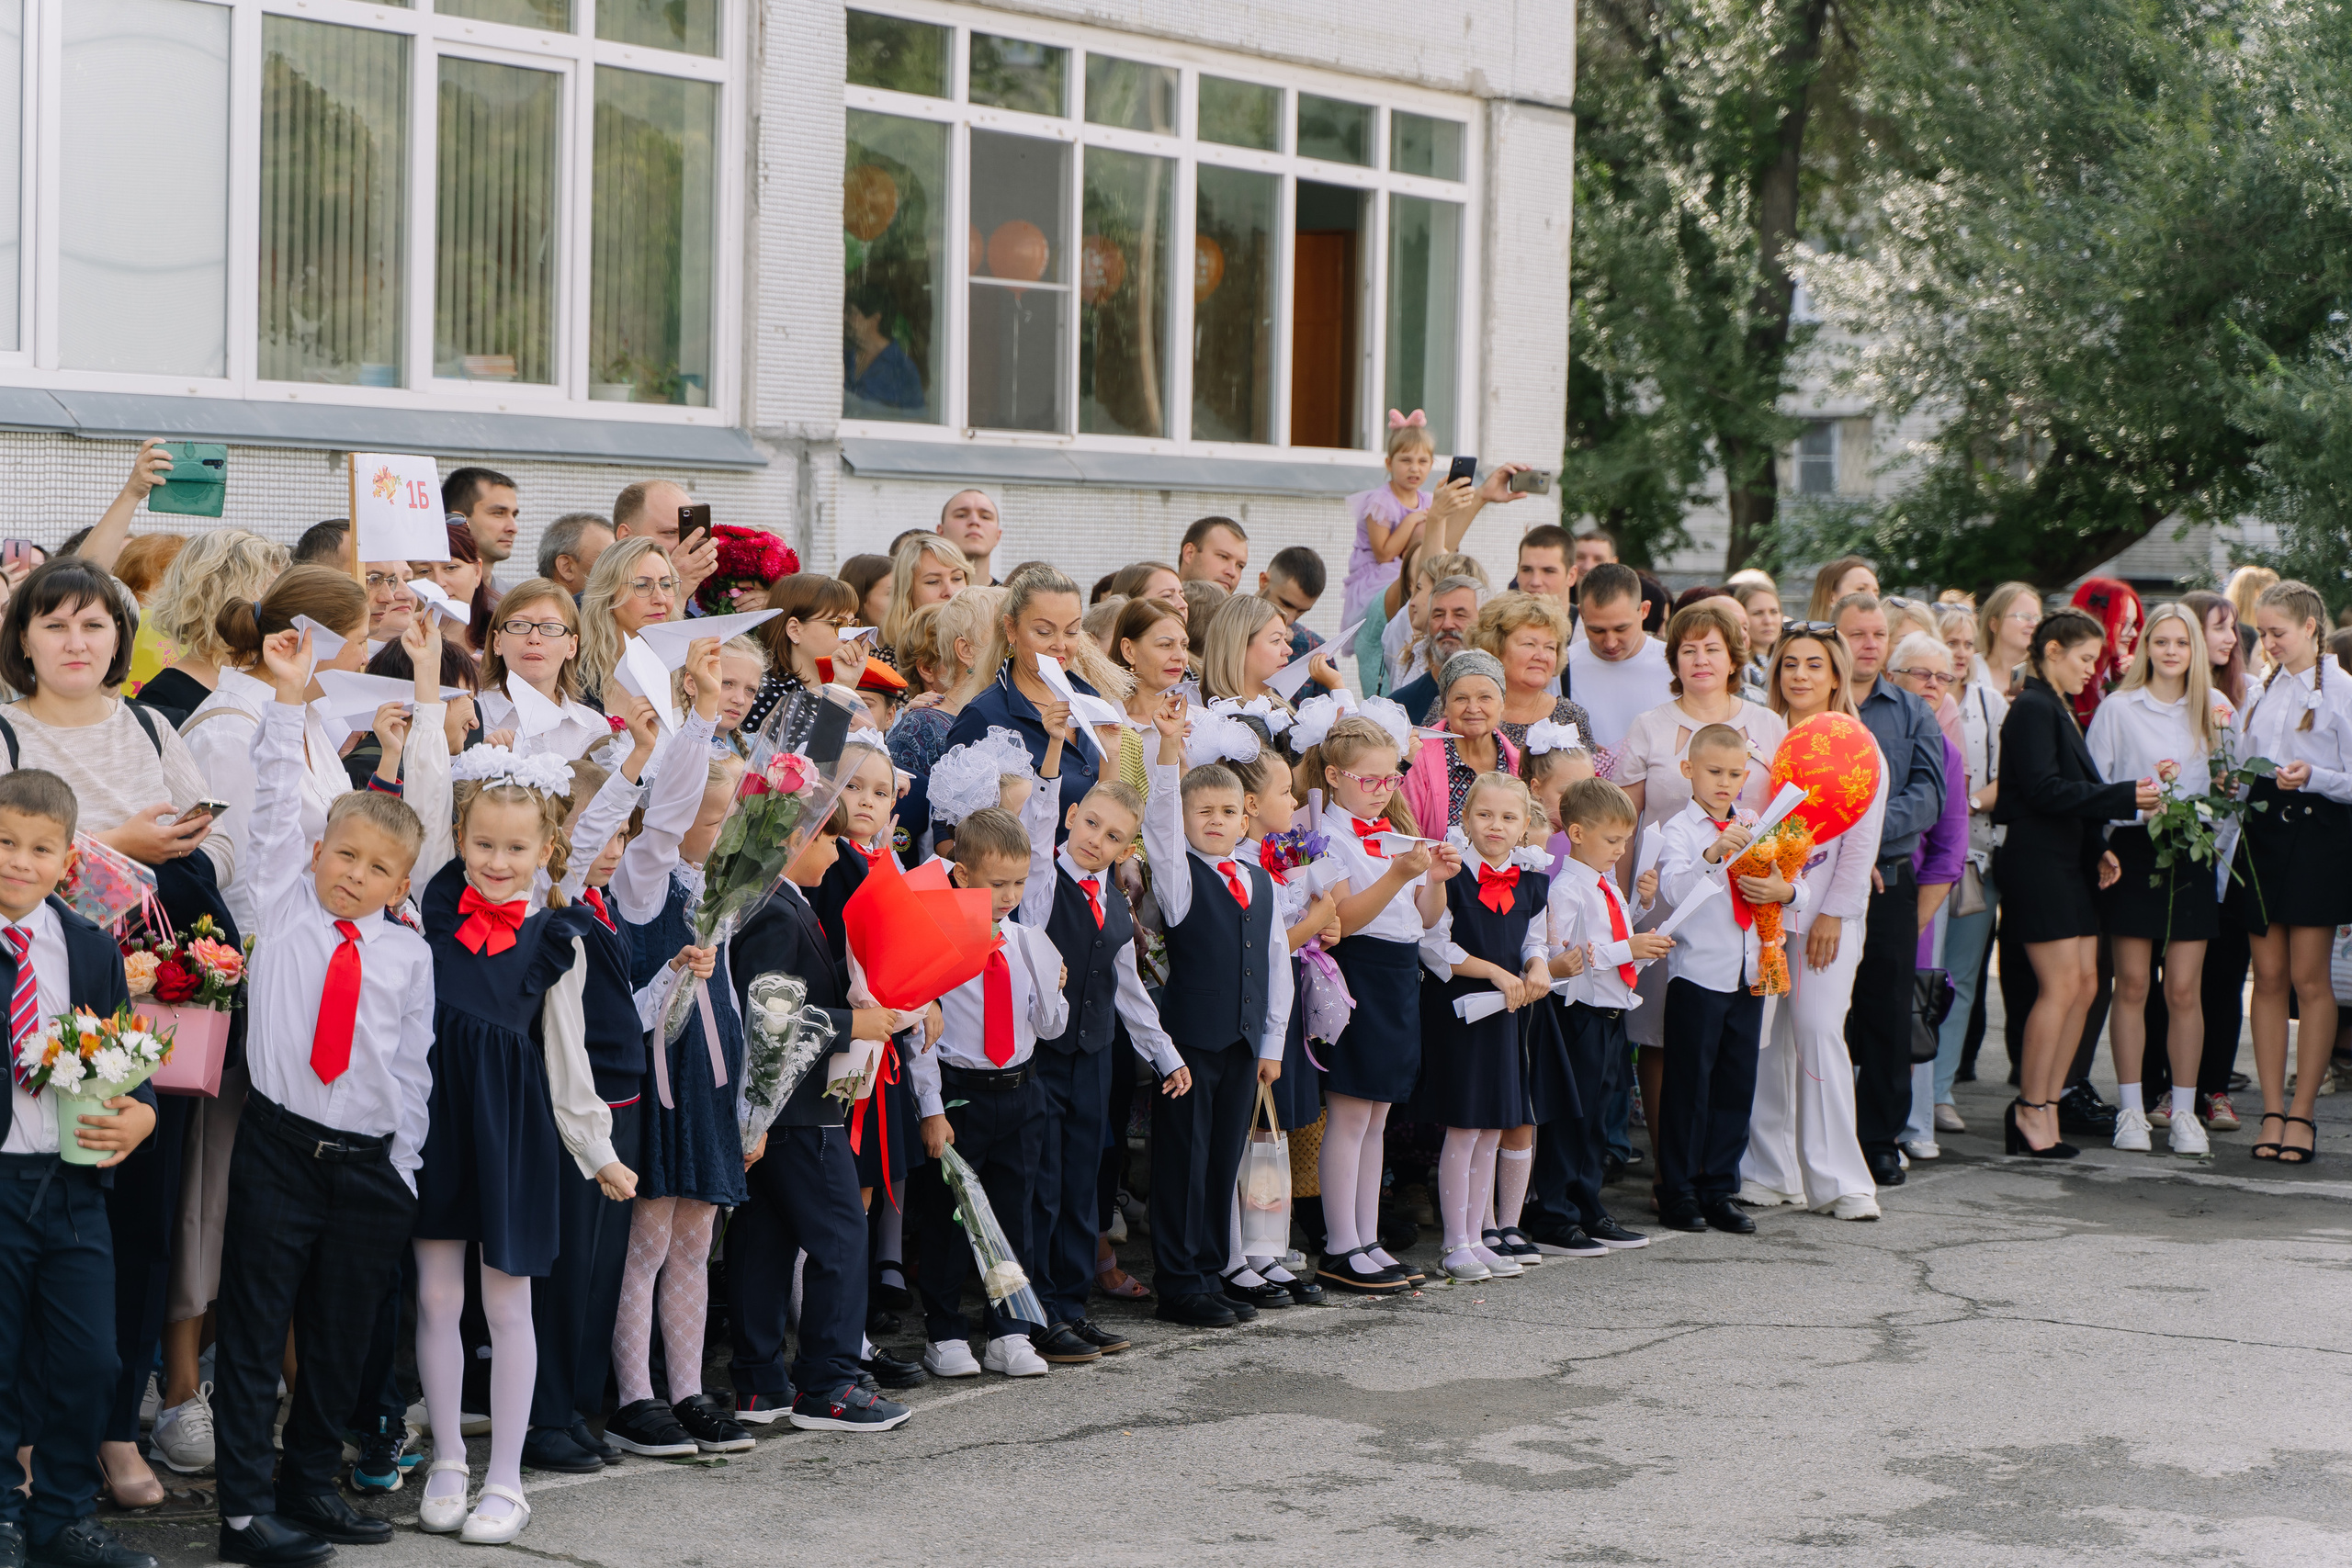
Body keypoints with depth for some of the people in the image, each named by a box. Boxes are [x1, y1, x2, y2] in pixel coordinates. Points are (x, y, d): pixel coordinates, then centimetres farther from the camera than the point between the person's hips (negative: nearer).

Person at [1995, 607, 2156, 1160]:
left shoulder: (2059, 710, 20)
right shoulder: (2032, 708, -10)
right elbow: (2045, 789, -20)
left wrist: (2098, 848, 11)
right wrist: (2125, 797, -18)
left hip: (2070, 861, 10)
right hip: (2037, 861, -10)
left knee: (2084, 983, 5)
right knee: (2061, 985, -11)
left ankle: (2044, 1102, 10)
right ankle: (2031, 1109, -4)